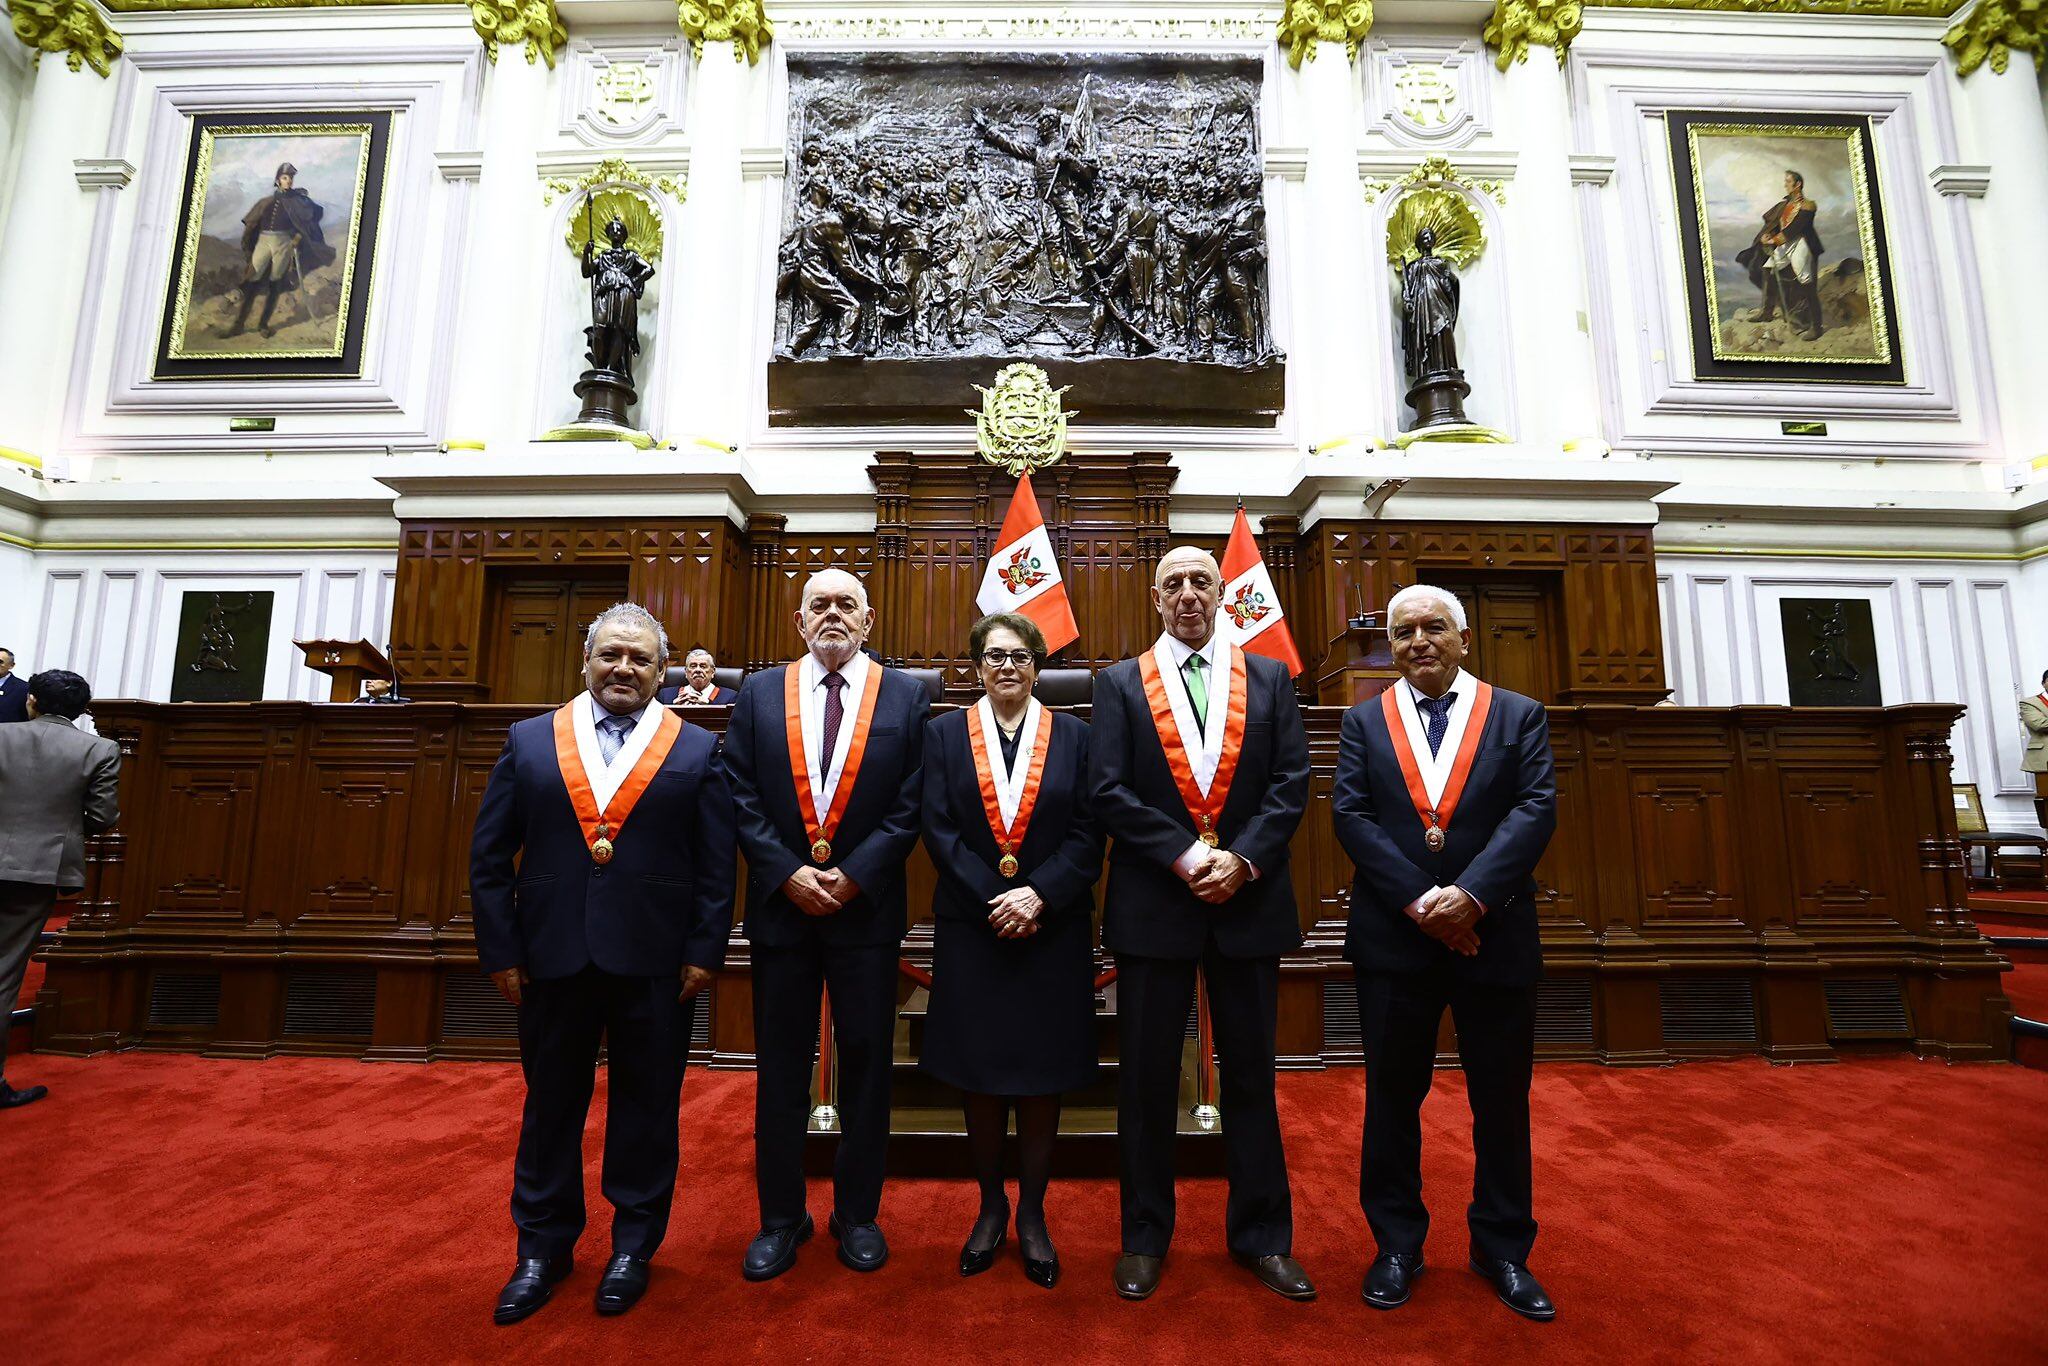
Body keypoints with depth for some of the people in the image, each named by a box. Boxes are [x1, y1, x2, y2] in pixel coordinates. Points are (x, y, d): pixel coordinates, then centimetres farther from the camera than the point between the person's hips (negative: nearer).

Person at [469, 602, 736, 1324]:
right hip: (553, 958, 2)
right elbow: (489, 857, 5)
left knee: (646, 1106, 12)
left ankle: (633, 1246, 32)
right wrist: (501, 952, -1)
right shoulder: (528, 741, 6)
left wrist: (704, 952, -7)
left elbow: (717, 863, -2)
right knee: (551, 1103, 17)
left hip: (656, 961, -1)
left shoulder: (697, 749, 1)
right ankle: (543, 1245, 37)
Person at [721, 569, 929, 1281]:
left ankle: (857, 1213, 29)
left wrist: (853, 875, -13)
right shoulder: (759, 693, 5)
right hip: (780, 903, 1)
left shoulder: (905, 696, 0)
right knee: (780, 1067, 12)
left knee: (866, 1063, 10)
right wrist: (788, 874, -11)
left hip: (867, 906, -1)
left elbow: (910, 804, -5)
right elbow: (742, 798, 0)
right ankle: (781, 1216, 29)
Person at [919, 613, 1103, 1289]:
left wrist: (1037, 894, -15)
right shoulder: (944, 734, 3)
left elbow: (1088, 834, -1)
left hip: (1053, 930, 0)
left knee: (1042, 1078, 9)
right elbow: (938, 829, -4)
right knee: (979, 1076, 11)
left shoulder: (1074, 736, 3)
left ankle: (1032, 1214, 29)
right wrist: (994, 899, -14)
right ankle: (990, 1206, 32)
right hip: (969, 929, 0)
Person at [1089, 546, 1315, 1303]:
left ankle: (1262, 1234, 31)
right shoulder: (1119, 682, 3)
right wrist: (1186, 857, -14)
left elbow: (1291, 783, 0)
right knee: (1147, 1078, 10)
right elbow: (1107, 791, -6)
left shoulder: (1270, 677, 7)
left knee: (1250, 1074, 14)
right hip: (1152, 904, -1)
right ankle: (1145, 1237, 28)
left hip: (1251, 901, 2)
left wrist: (1242, 859, -13)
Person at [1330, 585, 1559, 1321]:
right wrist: (1418, 901, -15)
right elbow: (1351, 814, -5)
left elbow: (1537, 809, -7)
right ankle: (1397, 1244, 27)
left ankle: (1503, 1249, 32)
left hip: (1496, 934, 0)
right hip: (1393, 936, 0)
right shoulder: (1364, 722, 5)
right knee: (1392, 1095, 10)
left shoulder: (1519, 715, 5)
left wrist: (1472, 893, -19)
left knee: (1502, 1099, 12)